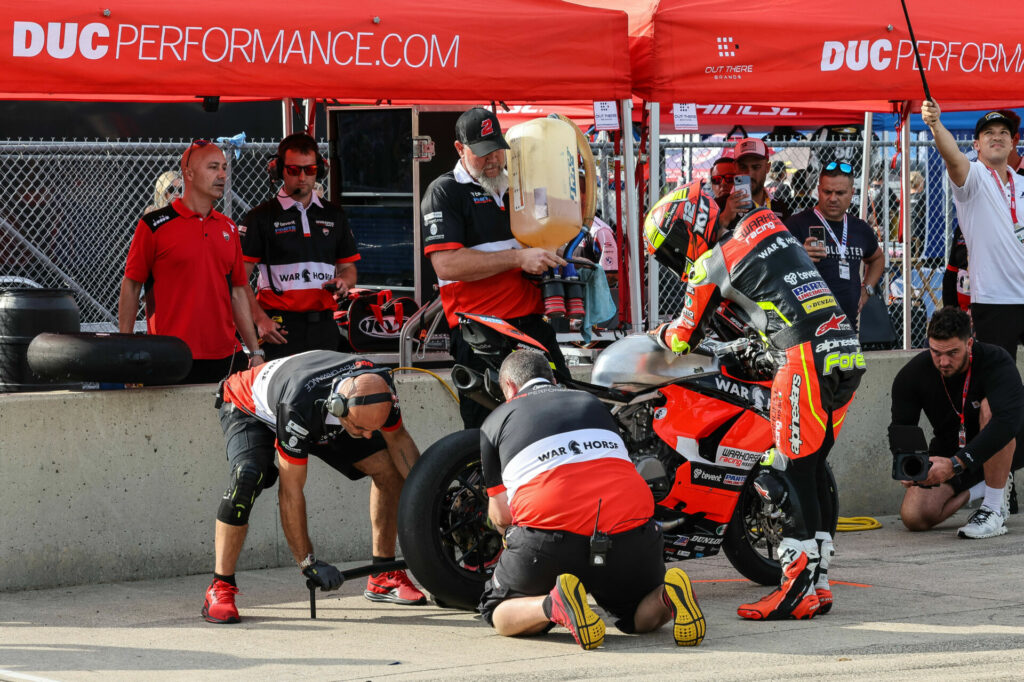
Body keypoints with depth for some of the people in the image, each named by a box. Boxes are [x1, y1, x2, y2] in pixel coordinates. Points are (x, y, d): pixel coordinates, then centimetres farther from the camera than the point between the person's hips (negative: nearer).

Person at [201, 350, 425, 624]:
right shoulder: (300, 405, -45)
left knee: (390, 467, -9)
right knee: (247, 476, -36)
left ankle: (383, 576, 4)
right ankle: (220, 588, -27)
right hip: (249, 408, -6)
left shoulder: (379, 387, -30)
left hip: (323, 421, 6)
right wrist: (308, 563, -33)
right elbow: (290, 491, -37)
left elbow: (398, 439, -9)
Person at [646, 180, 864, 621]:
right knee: (811, 471, 13)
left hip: (805, 359, -8)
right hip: (846, 349, 8)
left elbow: (685, 338, 12)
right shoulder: (769, 228, 24)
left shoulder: (713, 263, 1)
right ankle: (819, 582, 11)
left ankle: (800, 588, -12)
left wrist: (653, 336, 33)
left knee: (789, 475, -6)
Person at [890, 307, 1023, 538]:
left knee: (990, 406, -35)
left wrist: (956, 464, -50)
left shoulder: (995, 361, -27)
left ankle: (994, 510, -27)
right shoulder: (912, 374, -15)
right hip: (949, 453, 4)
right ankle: (976, 489, 13)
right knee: (913, 517, -18)